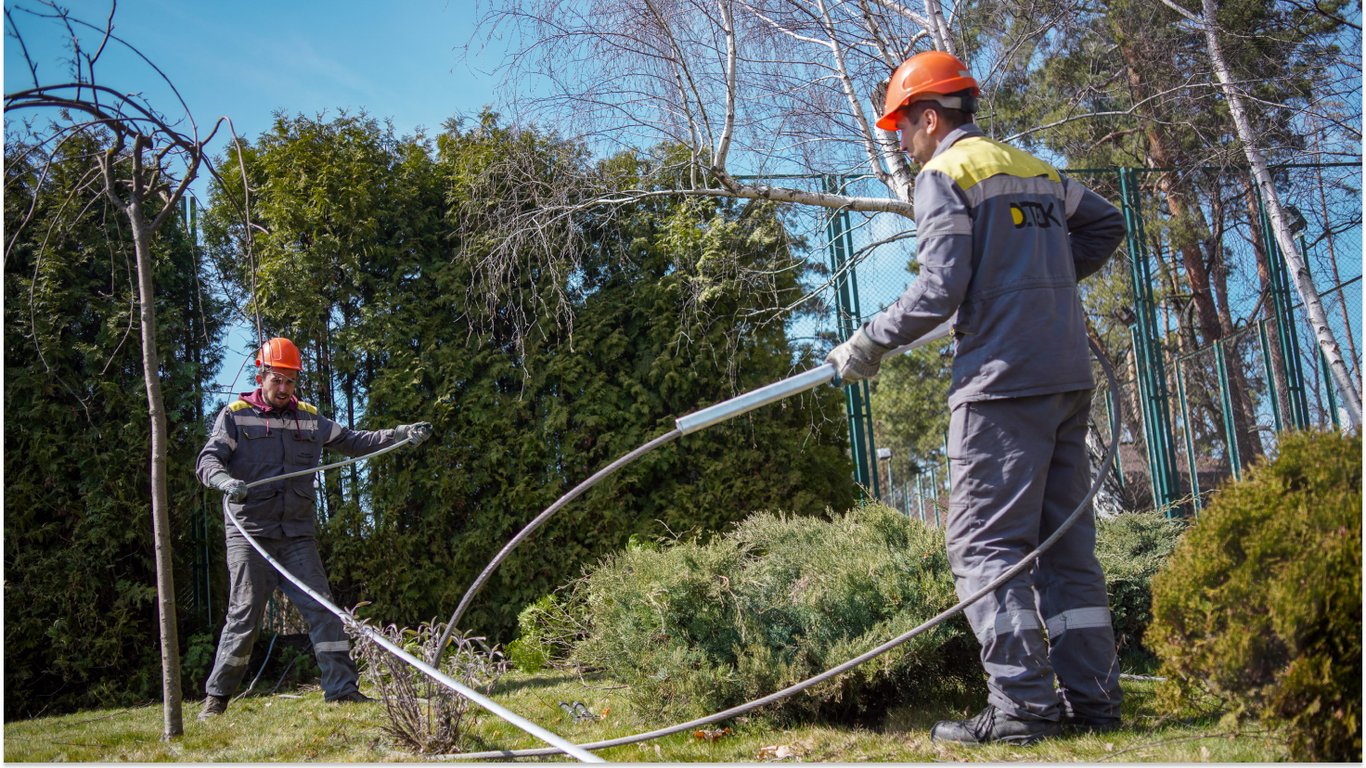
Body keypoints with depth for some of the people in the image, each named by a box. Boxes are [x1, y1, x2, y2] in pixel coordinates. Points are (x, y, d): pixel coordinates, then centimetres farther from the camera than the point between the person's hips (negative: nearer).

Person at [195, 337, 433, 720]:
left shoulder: (310, 419, 13)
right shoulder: (235, 416, 1)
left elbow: (353, 441, 18)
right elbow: (208, 460, -9)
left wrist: (400, 434, 5)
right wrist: (227, 482, -32)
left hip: (297, 535, 4)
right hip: (249, 533, -4)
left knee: (323, 609, -2)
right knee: (244, 615, -4)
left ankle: (342, 687, 2)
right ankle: (216, 698, 10)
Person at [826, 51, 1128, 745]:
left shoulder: (944, 174, -4)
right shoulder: (1036, 169, 20)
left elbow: (938, 291, -13)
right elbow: (1106, 225, 28)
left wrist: (869, 344, -3)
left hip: (1003, 379, -8)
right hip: (1069, 377, 8)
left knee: (984, 541, -5)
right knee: (1064, 540, 11)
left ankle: (1022, 704, -8)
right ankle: (1091, 696, 13)